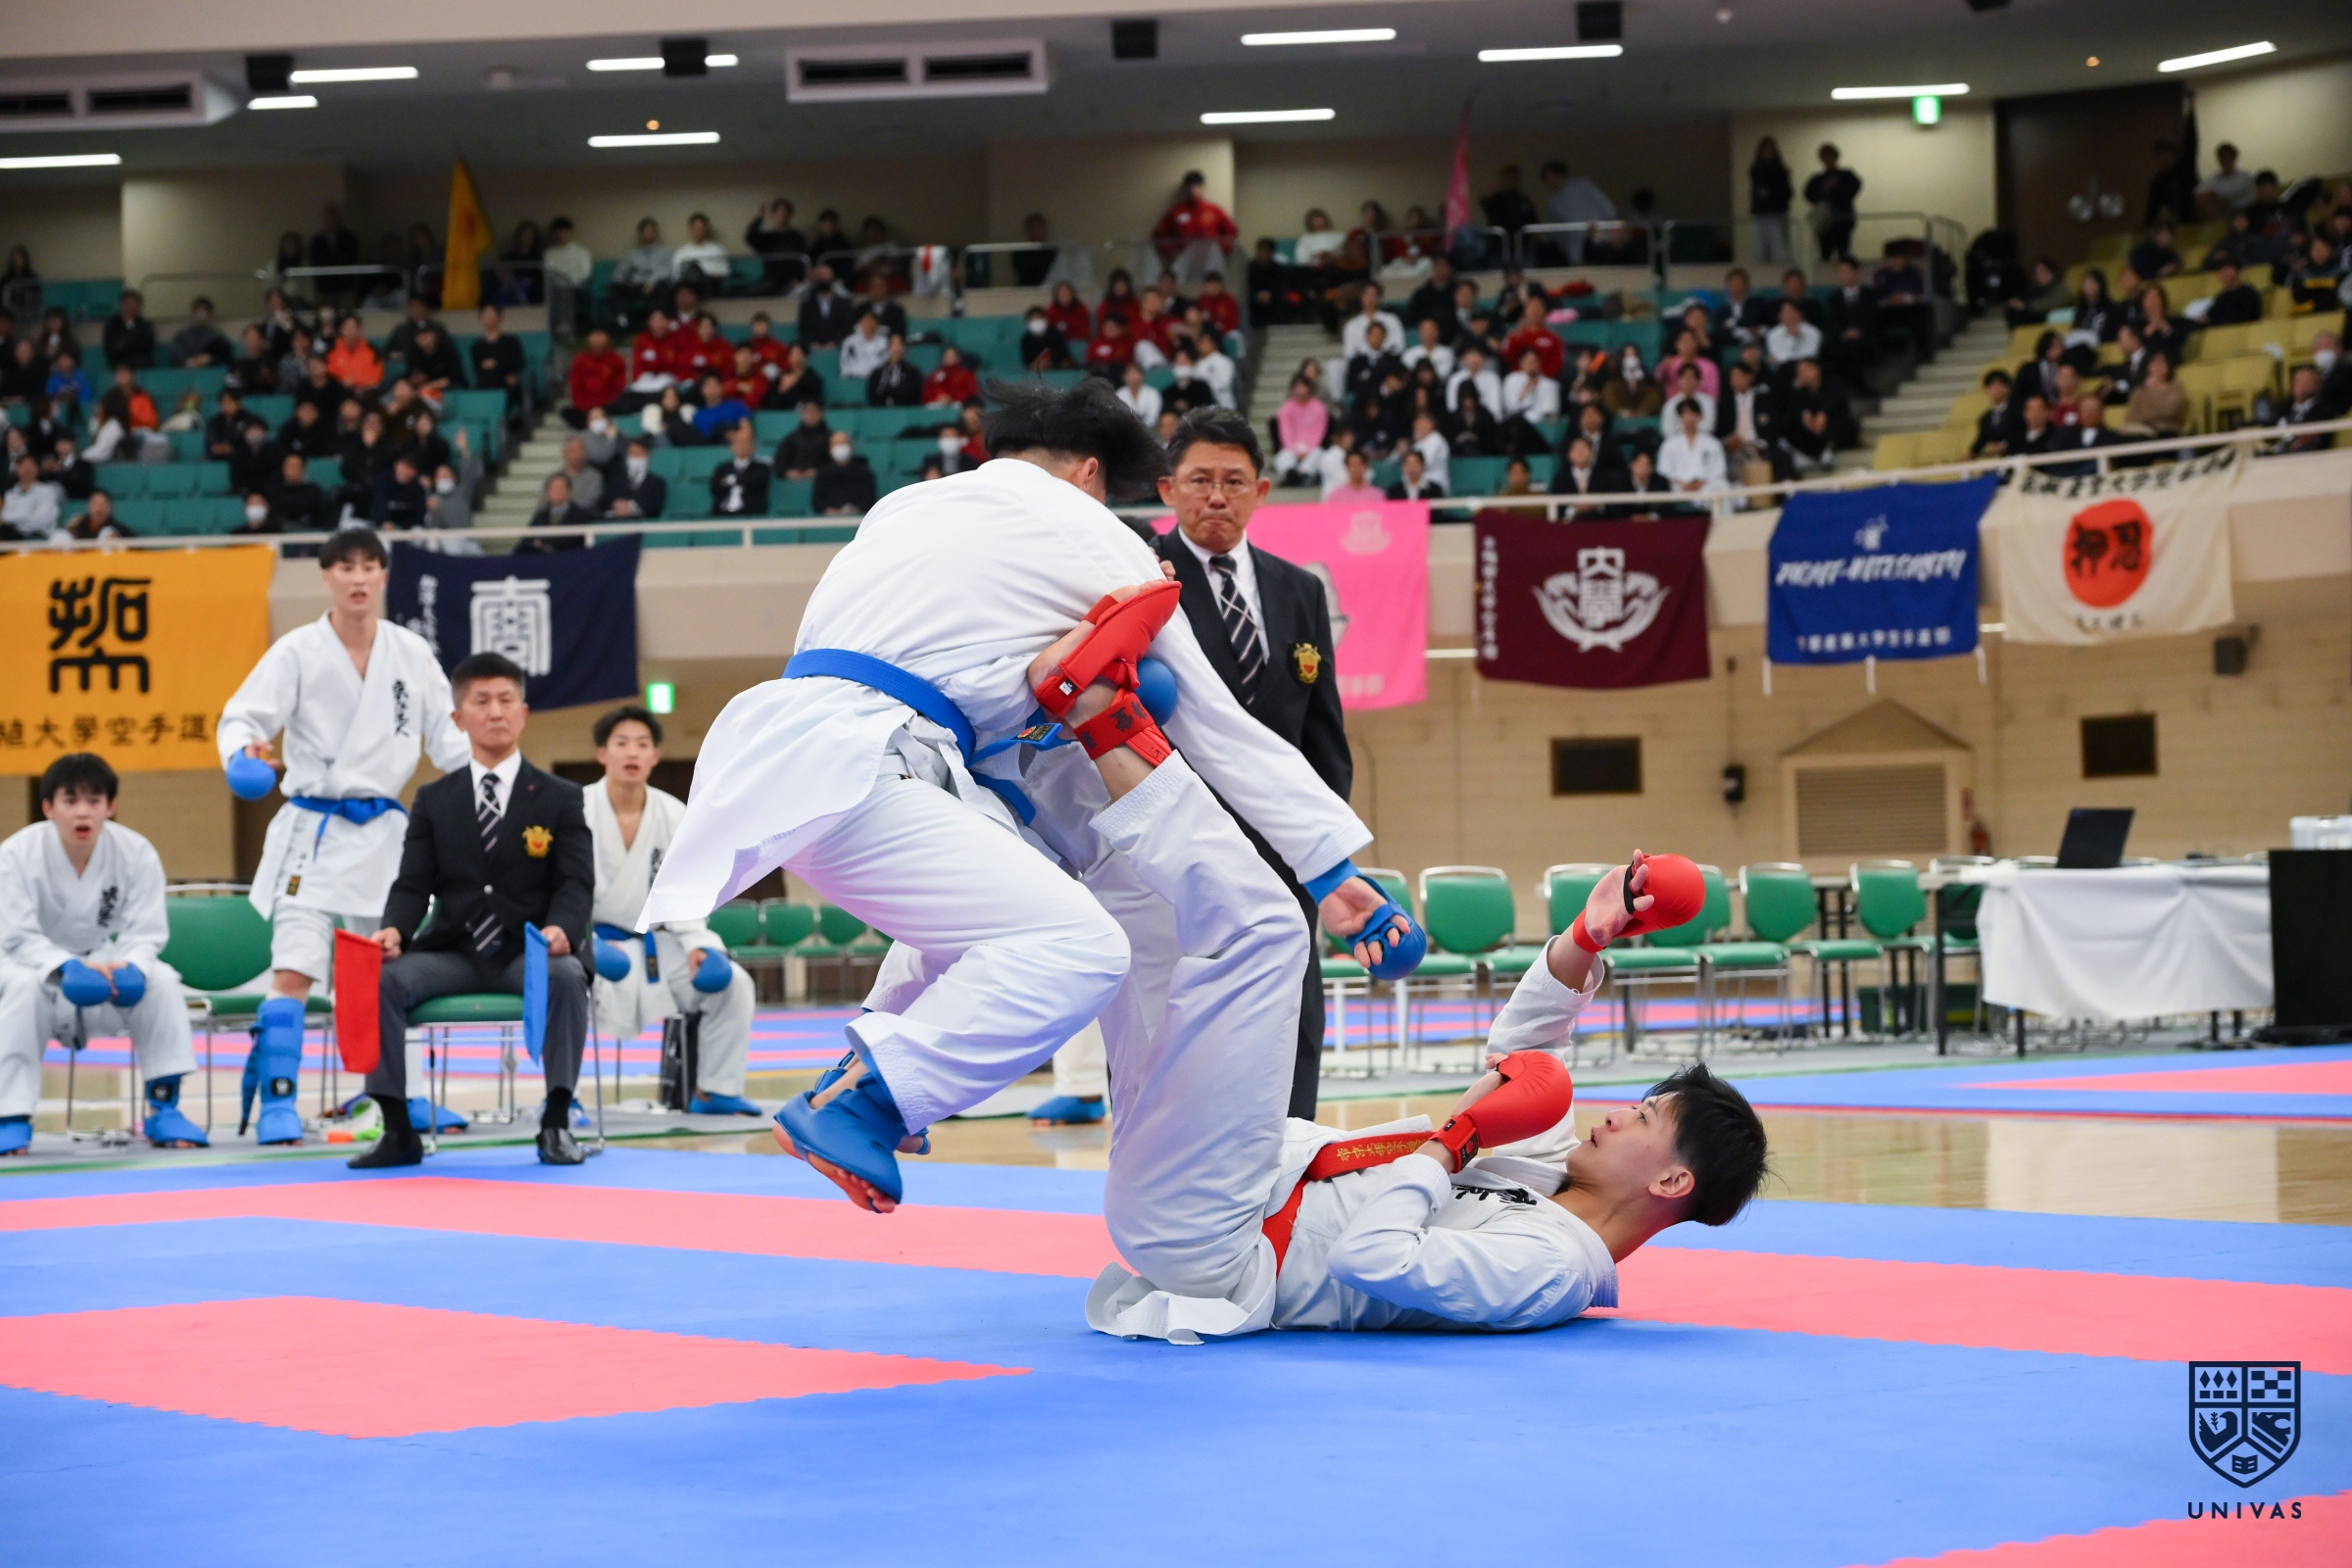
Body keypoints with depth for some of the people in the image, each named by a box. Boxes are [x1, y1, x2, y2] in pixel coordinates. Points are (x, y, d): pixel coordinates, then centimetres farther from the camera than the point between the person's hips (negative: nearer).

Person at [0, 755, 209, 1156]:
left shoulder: (136, 853, -13)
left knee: (162, 981, -25)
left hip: (105, 966, 3)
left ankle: (164, 1108, -11)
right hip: (40, 968, -2)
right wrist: (69, 968, -41)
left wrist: (128, 968, -37)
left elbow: (146, 932, -13)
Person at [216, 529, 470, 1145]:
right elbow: (244, 716, -10)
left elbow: (447, 734, 8)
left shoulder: (411, 653, 4)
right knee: (293, 972, -14)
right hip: (311, 828, -4)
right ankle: (277, 1105, -11)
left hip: (382, 831, 4)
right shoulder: (298, 651, -5)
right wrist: (243, 751, -32)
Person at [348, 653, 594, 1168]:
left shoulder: (560, 799, 7)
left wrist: (561, 929, -27)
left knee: (566, 976, -35)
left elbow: (577, 884, -3)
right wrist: (395, 929, -19)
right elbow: (412, 884, 5)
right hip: (452, 951, 2)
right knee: (381, 979, -25)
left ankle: (556, 1124, -24)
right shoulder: (434, 800, 13)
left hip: (529, 953, -2)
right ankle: (398, 1129, -16)